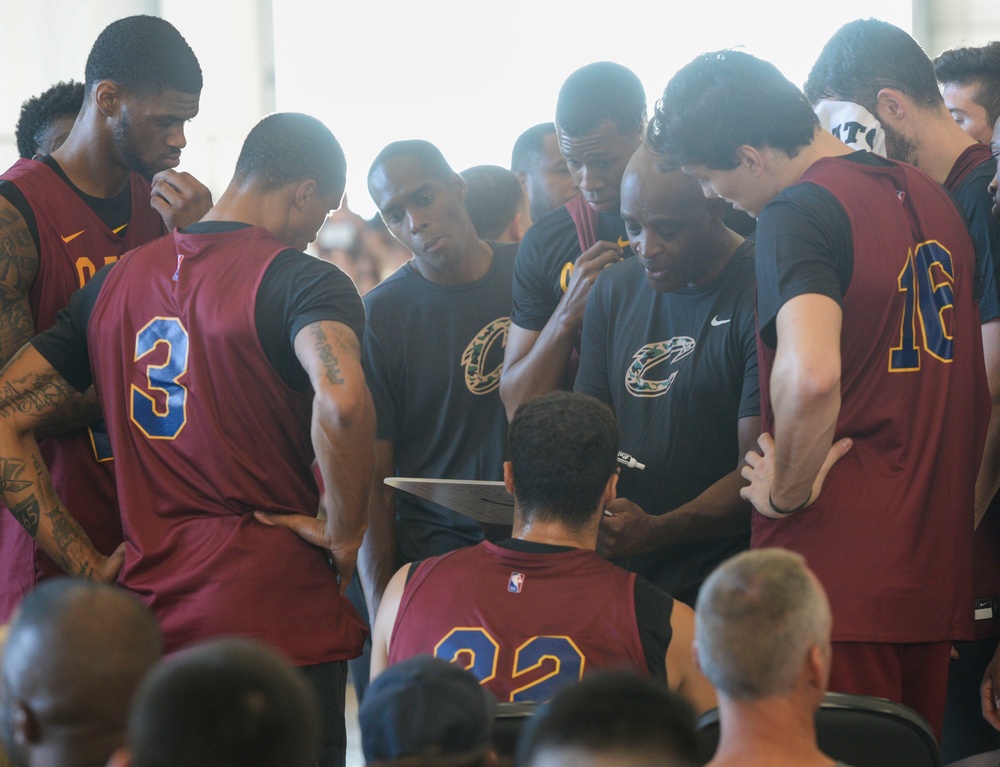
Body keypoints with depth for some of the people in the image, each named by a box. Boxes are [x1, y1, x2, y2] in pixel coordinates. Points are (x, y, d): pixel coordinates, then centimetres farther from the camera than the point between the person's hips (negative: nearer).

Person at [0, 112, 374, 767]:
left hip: (148, 615, 6)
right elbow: (342, 401, -31)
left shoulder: (115, 283, 10)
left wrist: (87, 565, 7)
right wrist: (345, 535, -15)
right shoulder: (304, 281, -10)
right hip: (277, 617, -6)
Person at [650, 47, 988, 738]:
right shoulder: (929, 196, 12)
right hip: (939, 566, 8)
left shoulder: (797, 214, -14)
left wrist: (787, 491, -15)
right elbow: (979, 379, 20)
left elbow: (810, 375, -32)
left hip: (838, 572, -8)